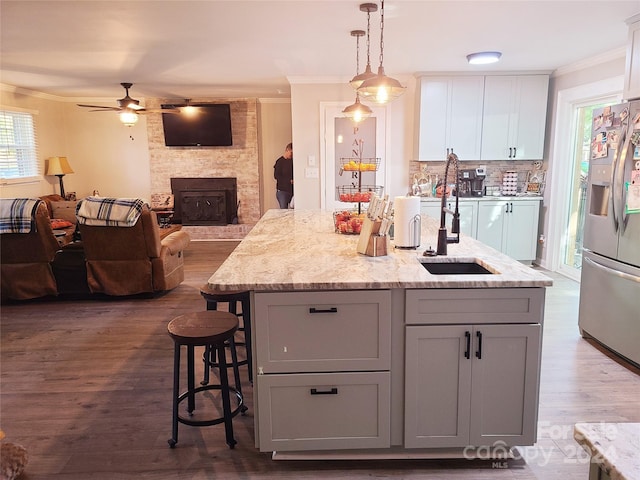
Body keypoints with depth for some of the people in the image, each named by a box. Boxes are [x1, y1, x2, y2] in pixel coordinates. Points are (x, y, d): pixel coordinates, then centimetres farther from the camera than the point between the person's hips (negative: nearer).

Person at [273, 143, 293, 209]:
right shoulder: (280, 161, -4)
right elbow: (276, 176, -11)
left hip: (292, 190, 5)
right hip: (282, 191, -5)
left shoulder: (292, 161, 10)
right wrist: (289, 180, -16)